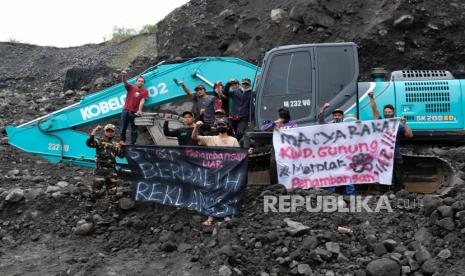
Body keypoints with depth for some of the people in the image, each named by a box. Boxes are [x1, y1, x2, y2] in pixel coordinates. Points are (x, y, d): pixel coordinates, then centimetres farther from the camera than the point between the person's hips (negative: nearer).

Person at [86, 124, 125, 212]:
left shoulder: (115, 145, 15)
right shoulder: (99, 142, 2)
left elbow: (121, 155, 13)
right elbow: (89, 143, -16)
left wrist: (122, 147, -4)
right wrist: (94, 132, -24)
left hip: (112, 169, 4)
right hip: (100, 169, -4)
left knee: (112, 189, 8)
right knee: (96, 187, -5)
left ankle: (113, 204, 18)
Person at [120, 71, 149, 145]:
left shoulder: (145, 91, 1)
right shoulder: (131, 87, 3)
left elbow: (142, 101, -9)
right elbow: (125, 83, -15)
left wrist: (139, 110, -22)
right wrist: (124, 76, -38)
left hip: (135, 112, -1)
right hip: (126, 111, 1)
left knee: (134, 130, 4)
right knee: (123, 128, 7)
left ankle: (132, 144, 11)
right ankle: (122, 140, 25)